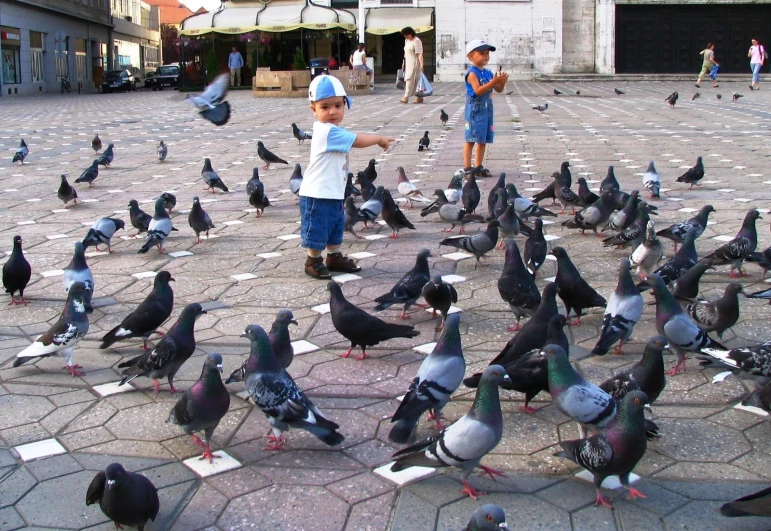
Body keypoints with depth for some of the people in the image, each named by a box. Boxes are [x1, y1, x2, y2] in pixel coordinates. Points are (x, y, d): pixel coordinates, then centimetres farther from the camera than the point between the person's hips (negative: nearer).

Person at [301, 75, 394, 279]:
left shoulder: (330, 131, 10)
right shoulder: (328, 132, -24)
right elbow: (358, 141, -21)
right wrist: (379, 139, -7)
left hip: (334, 193, 11)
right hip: (318, 194, -11)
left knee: (336, 227, 21)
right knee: (317, 230, 3)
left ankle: (334, 257, 35)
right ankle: (313, 262, 17)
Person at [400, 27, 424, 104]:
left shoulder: (416, 41, -13)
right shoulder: (406, 41, 14)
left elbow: (420, 54, -19)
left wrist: (421, 64, -26)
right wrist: (403, 63, 20)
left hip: (414, 63, -9)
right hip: (408, 63, 9)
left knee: (410, 79, -14)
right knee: (416, 80, 8)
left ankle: (406, 97, -18)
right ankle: (420, 98, 11)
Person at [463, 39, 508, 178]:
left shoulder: (488, 73, 11)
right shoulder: (472, 73, -12)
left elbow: (499, 90, 14)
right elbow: (477, 90, -24)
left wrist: (502, 82, -8)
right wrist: (494, 82, -28)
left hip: (487, 109, 8)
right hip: (475, 109, -8)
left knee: (483, 139, 11)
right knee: (471, 139, -6)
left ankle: (478, 167, 18)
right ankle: (467, 168, -4)